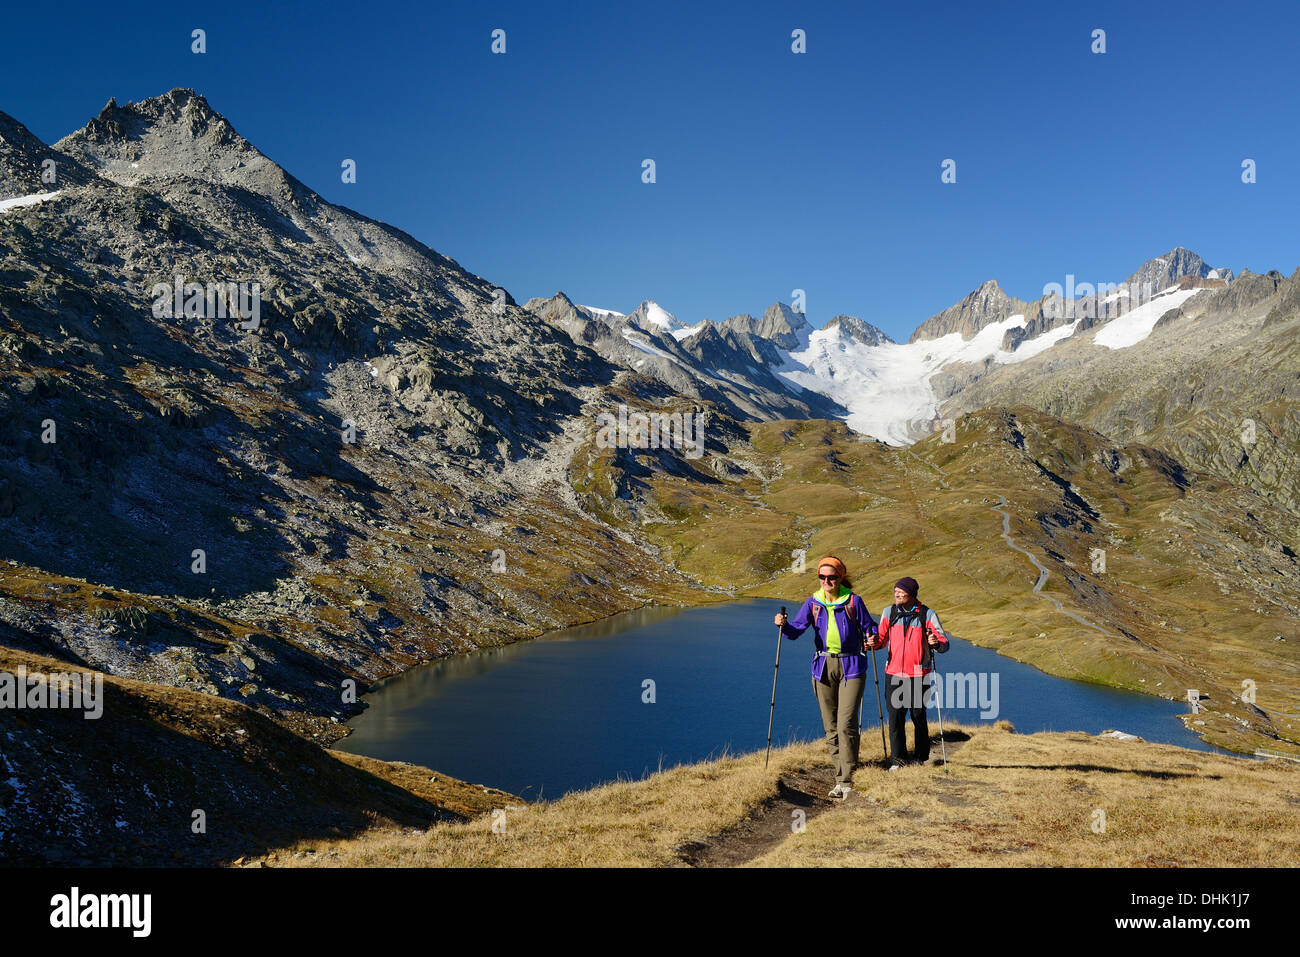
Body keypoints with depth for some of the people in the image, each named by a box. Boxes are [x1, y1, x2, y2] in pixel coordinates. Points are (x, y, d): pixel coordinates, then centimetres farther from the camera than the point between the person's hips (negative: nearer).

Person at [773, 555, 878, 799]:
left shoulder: (854, 601, -2)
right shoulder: (813, 603, 5)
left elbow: (868, 626, 7)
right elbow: (796, 629, -3)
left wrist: (872, 638, -15)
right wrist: (784, 624, -24)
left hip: (851, 667, -4)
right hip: (823, 667, 4)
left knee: (846, 724, -12)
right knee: (831, 726, 8)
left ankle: (846, 781, -8)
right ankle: (841, 777, 18)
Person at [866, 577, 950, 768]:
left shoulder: (927, 615, -3)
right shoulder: (889, 613, 5)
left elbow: (944, 643, -3)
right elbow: (882, 637, 13)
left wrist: (937, 643, -26)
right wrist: (873, 643, -9)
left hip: (918, 675, -2)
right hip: (894, 673, 2)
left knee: (918, 715, 5)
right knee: (895, 715, -3)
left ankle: (922, 756, 21)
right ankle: (898, 758, 6)